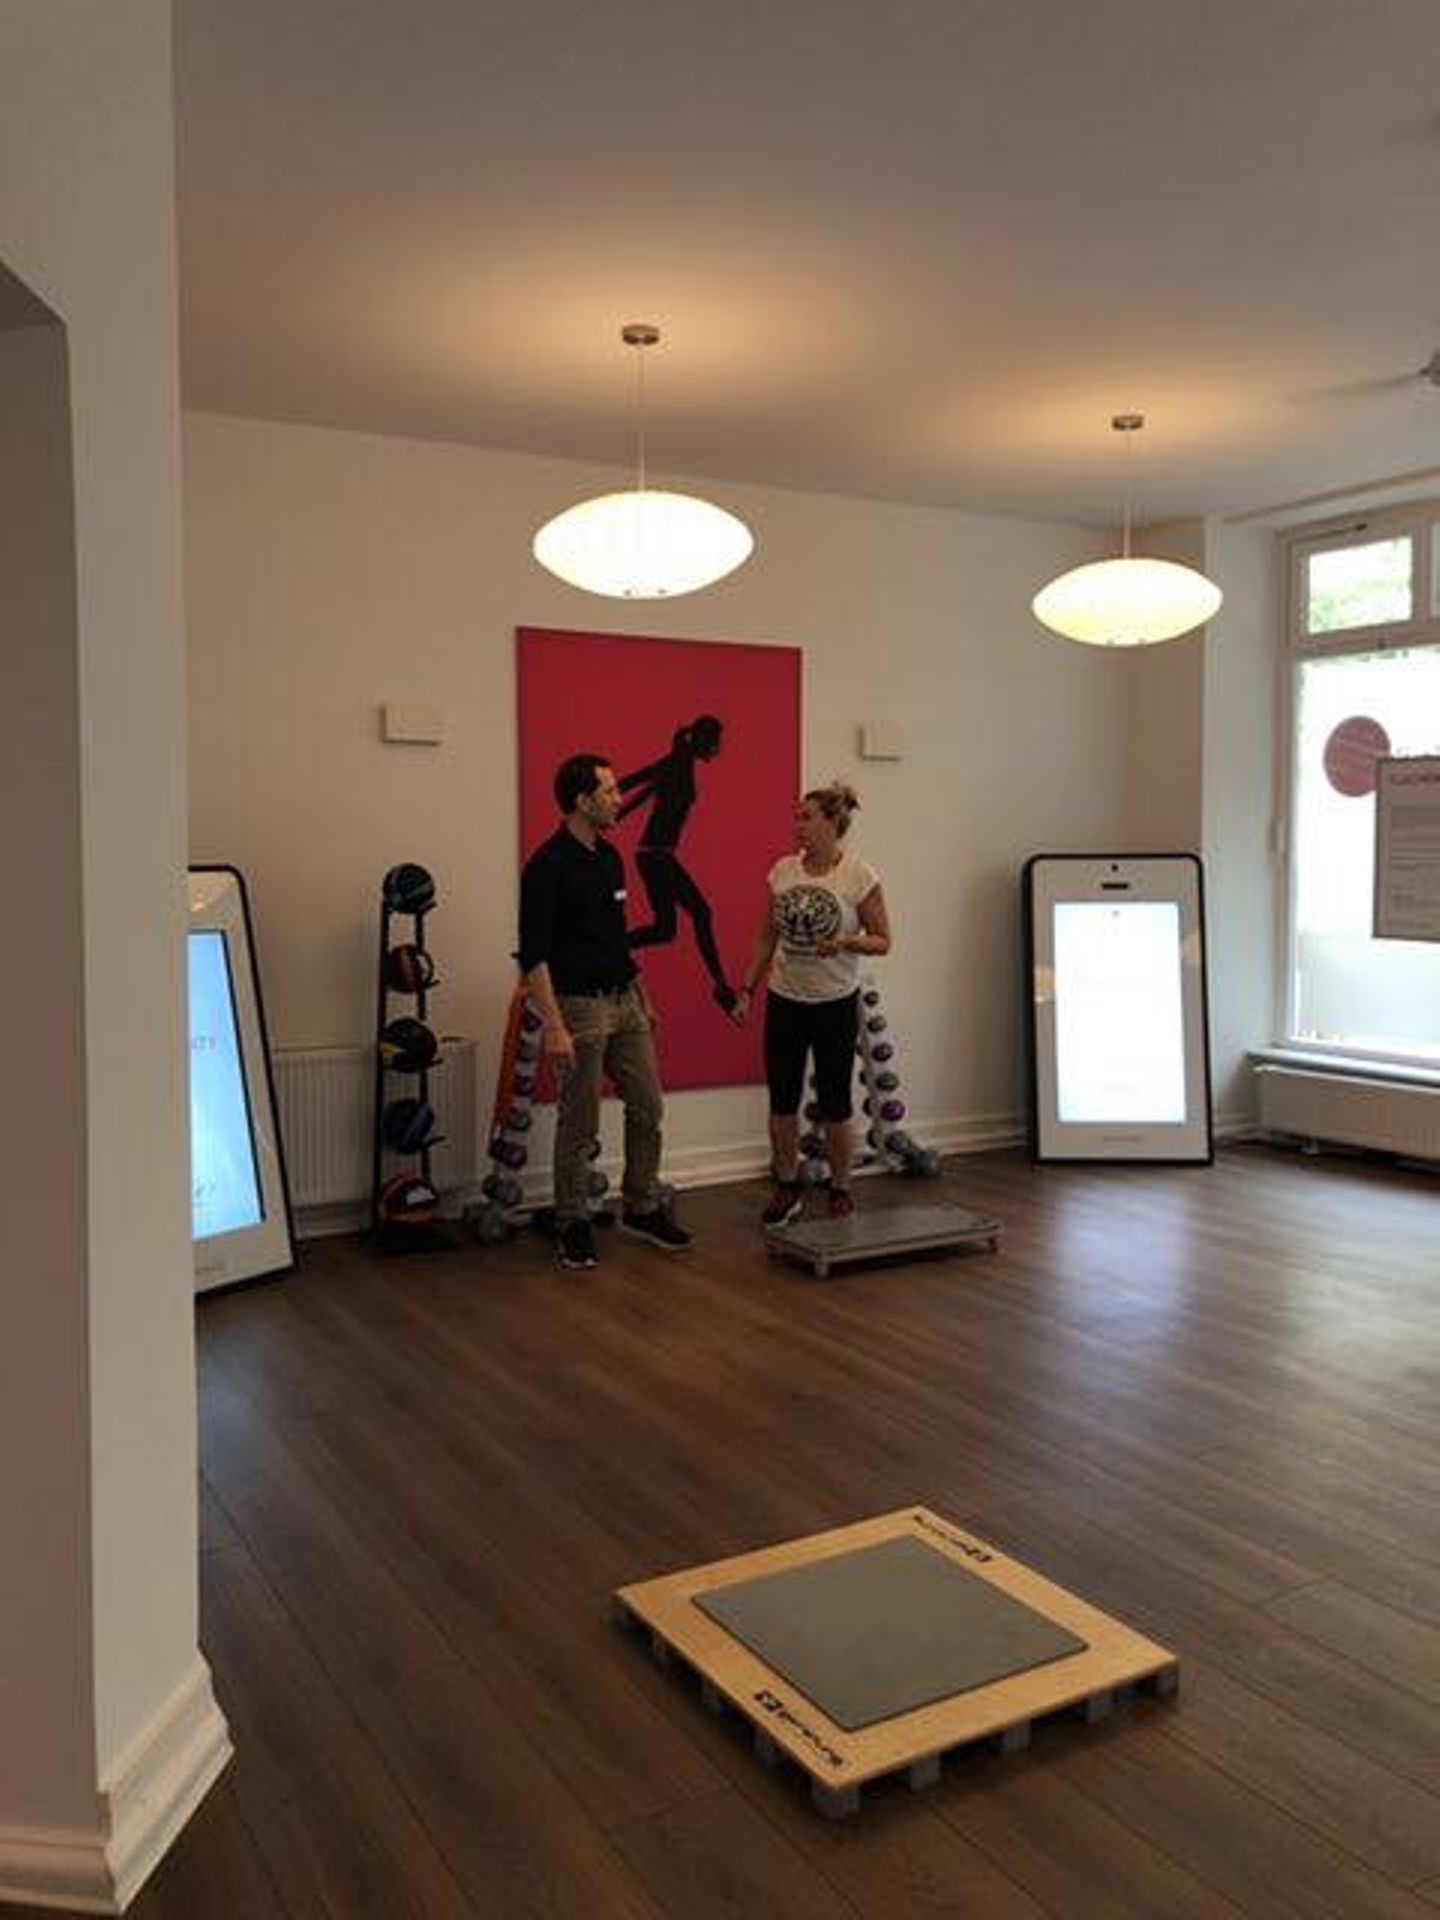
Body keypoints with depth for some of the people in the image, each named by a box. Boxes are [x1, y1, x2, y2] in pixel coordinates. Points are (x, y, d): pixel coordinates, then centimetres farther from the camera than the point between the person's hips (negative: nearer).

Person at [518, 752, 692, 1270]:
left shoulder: (609, 858, 10)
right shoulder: (548, 865, -16)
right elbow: (532, 955, -19)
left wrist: (643, 1000, 19)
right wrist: (554, 1026, -24)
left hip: (624, 1002, 8)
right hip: (579, 1007, -8)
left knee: (647, 1109, 10)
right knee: (579, 1125, 2)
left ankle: (642, 1208, 24)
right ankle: (573, 1224, 16)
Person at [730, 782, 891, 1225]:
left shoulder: (860, 877, -11)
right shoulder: (783, 871, 1)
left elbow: (882, 940, -5)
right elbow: (766, 938, 9)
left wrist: (845, 943, -24)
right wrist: (746, 991, 7)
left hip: (835, 1005, -4)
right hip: (785, 1001, 4)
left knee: (834, 1104, 4)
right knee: (782, 1100, 9)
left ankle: (840, 1191, 22)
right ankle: (787, 1188, 26)